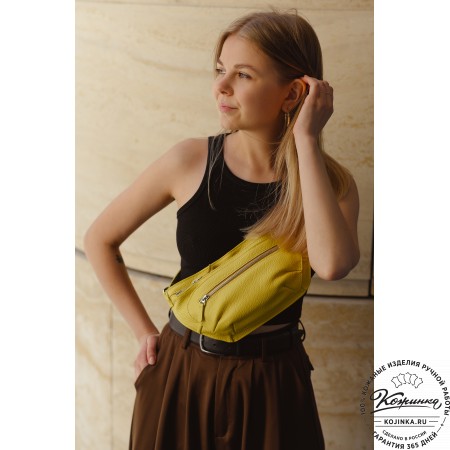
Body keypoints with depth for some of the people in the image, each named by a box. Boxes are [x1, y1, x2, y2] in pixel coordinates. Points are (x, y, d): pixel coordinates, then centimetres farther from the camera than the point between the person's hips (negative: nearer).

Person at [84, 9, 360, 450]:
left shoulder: (331, 182, -10)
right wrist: (144, 330, 0)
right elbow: (100, 239, 3)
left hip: (273, 387, 0)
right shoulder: (189, 162, -10)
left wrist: (307, 143, -26)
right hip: (181, 374, 0)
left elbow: (332, 264, -31)